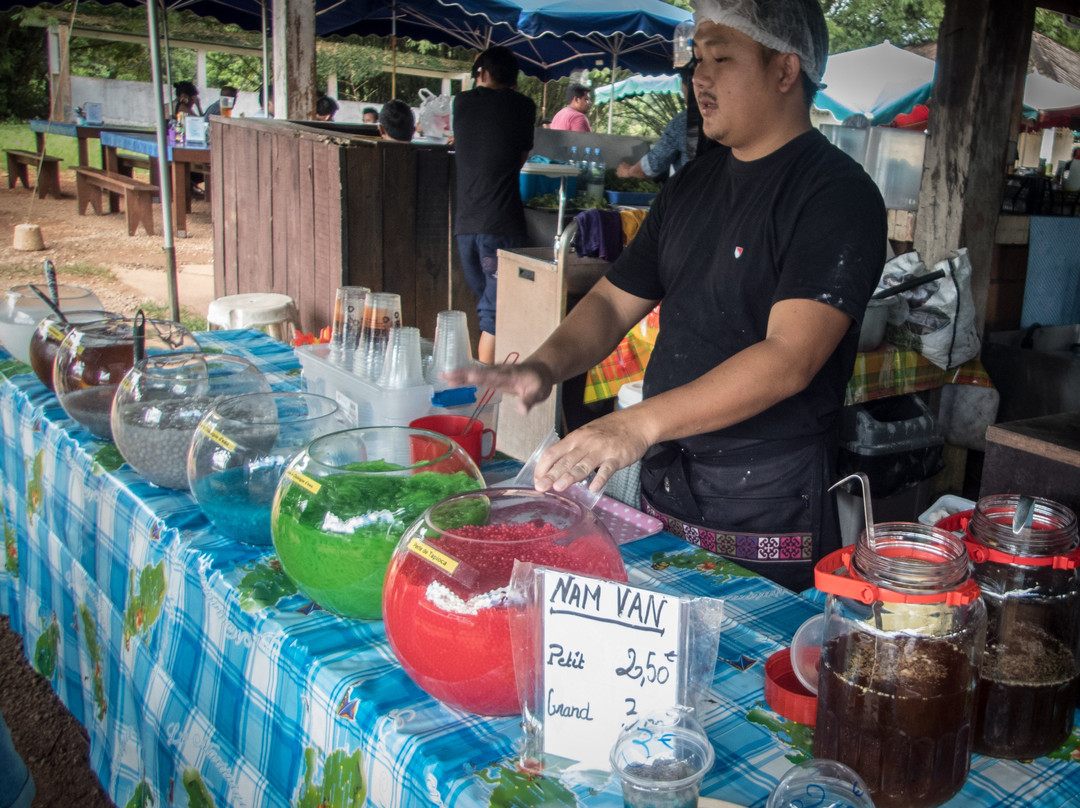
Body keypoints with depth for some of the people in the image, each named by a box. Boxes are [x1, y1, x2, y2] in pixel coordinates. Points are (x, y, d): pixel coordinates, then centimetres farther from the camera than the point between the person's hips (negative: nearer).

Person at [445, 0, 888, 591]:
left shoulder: (836, 194, -13)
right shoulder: (692, 184, 11)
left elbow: (790, 358, -25)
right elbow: (613, 300, 12)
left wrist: (641, 423, -34)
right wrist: (543, 368, -7)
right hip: (661, 488, 7)